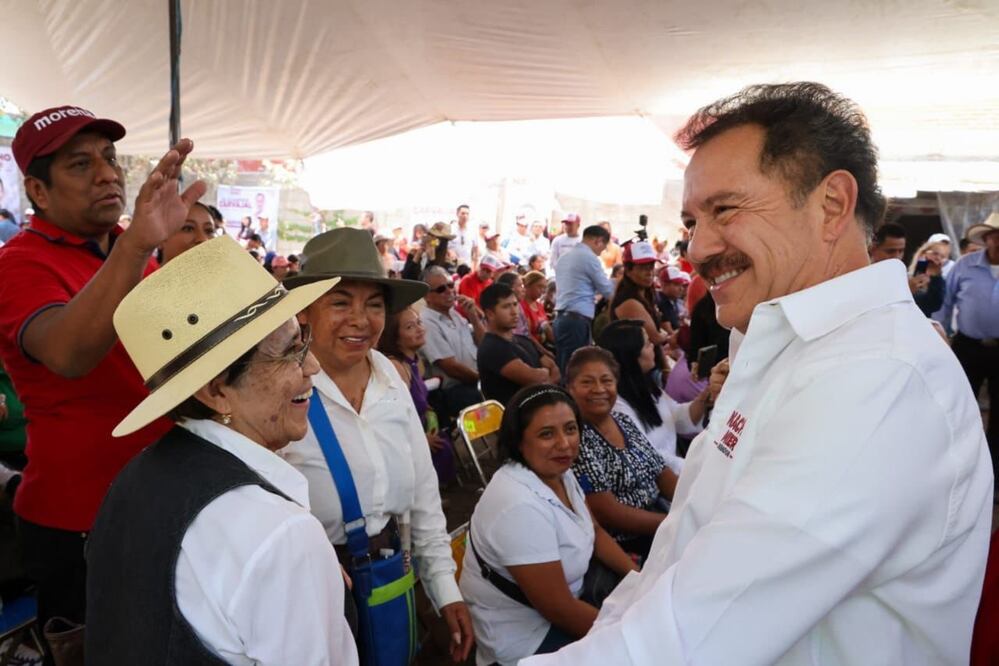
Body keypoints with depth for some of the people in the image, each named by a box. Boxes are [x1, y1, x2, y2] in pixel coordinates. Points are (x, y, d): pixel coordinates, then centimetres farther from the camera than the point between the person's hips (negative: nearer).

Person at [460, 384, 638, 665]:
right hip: (525, 637, -8)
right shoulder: (520, 507, -31)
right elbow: (559, 610, -26)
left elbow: (595, 531, 11)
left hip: (563, 594, 8)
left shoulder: (559, 471, -4)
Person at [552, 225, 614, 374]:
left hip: (560, 317, 8)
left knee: (563, 368, 8)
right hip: (577, 319, -8)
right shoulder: (589, 257, -6)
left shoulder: (565, 256, 19)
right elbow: (608, 291, -1)